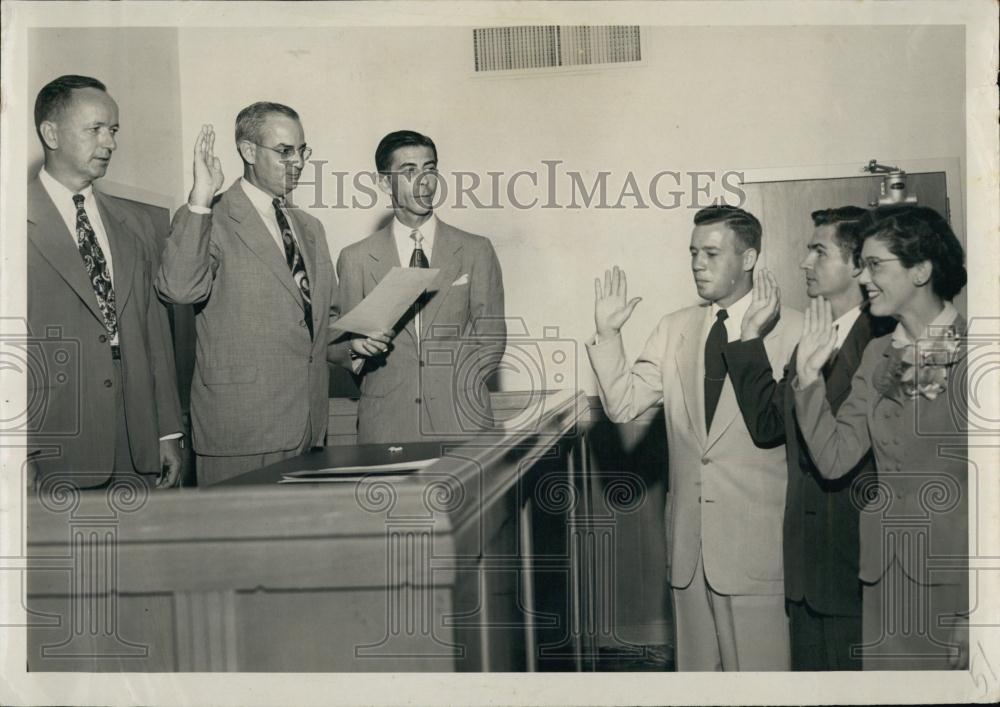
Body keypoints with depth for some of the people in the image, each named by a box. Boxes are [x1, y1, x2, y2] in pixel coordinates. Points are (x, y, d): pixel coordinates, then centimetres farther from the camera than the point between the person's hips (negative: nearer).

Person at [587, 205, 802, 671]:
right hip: (688, 541, 5)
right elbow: (622, 405, 3)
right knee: (695, 664, 17)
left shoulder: (790, 330, -7)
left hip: (757, 541, -5)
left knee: (758, 666, 5)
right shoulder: (674, 329, 8)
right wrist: (607, 333, -6)